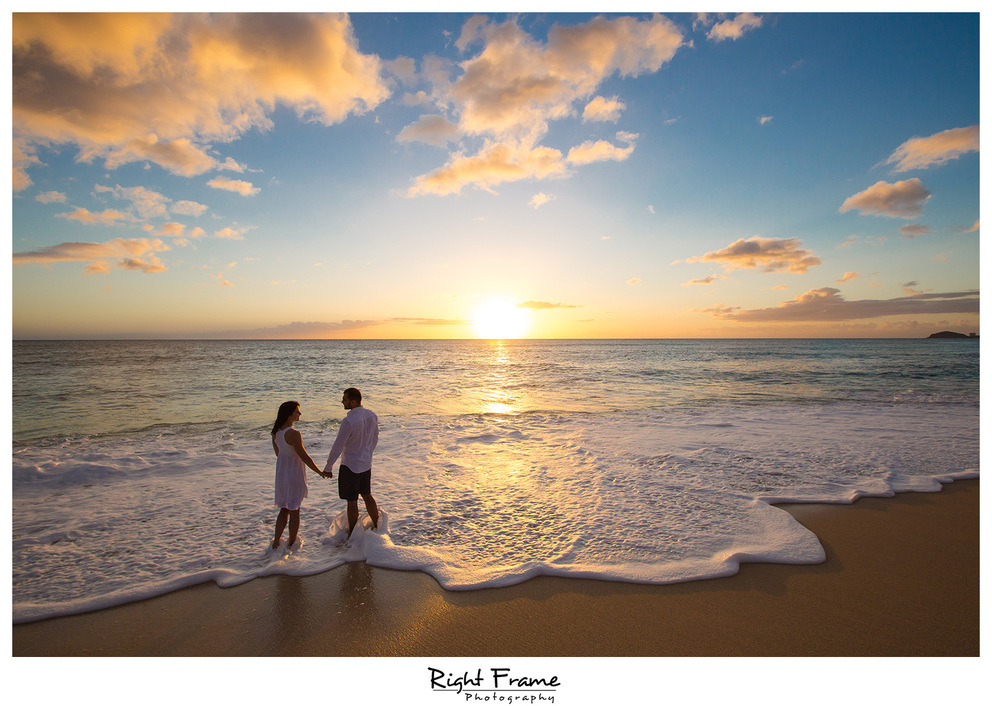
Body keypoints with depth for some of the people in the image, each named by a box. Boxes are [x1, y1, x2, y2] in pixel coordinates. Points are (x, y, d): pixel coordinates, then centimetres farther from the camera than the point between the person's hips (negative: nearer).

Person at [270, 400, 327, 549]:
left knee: (284, 509, 20)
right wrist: (321, 472, -12)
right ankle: (292, 544, 22)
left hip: (281, 472, 7)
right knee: (294, 510, 10)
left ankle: (276, 542, 21)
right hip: (294, 474, -7)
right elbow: (304, 456, -22)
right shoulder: (293, 434, -25)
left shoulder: (276, 432, 0)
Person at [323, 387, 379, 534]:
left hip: (350, 466, -7)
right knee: (367, 496, 22)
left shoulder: (348, 421, -26)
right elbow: (375, 439, 9)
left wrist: (328, 467, -7)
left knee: (352, 501, 8)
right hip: (366, 463, 7)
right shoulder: (372, 416, -4)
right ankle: (376, 526, 34)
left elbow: (337, 447, -19)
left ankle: (352, 534, 23)